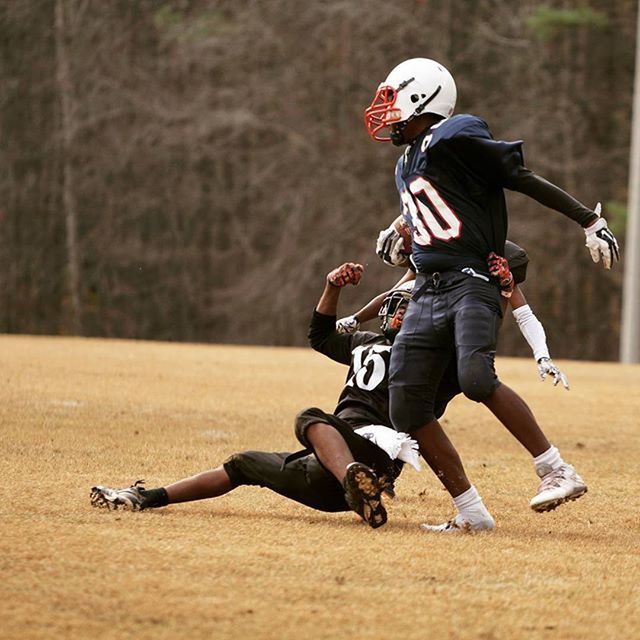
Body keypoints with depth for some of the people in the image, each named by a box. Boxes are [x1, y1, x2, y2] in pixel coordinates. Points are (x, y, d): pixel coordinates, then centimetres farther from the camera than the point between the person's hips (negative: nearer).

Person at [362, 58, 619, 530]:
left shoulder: (454, 139, -5)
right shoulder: (405, 167, 22)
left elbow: (528, 181, -7)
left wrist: (590, 221, -9)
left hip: (471, 283, -9)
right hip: (426, 294, 9)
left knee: (476, 378, -30)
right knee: (408, 409, -4)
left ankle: (559, 472, -20)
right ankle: (472, 513, 1)